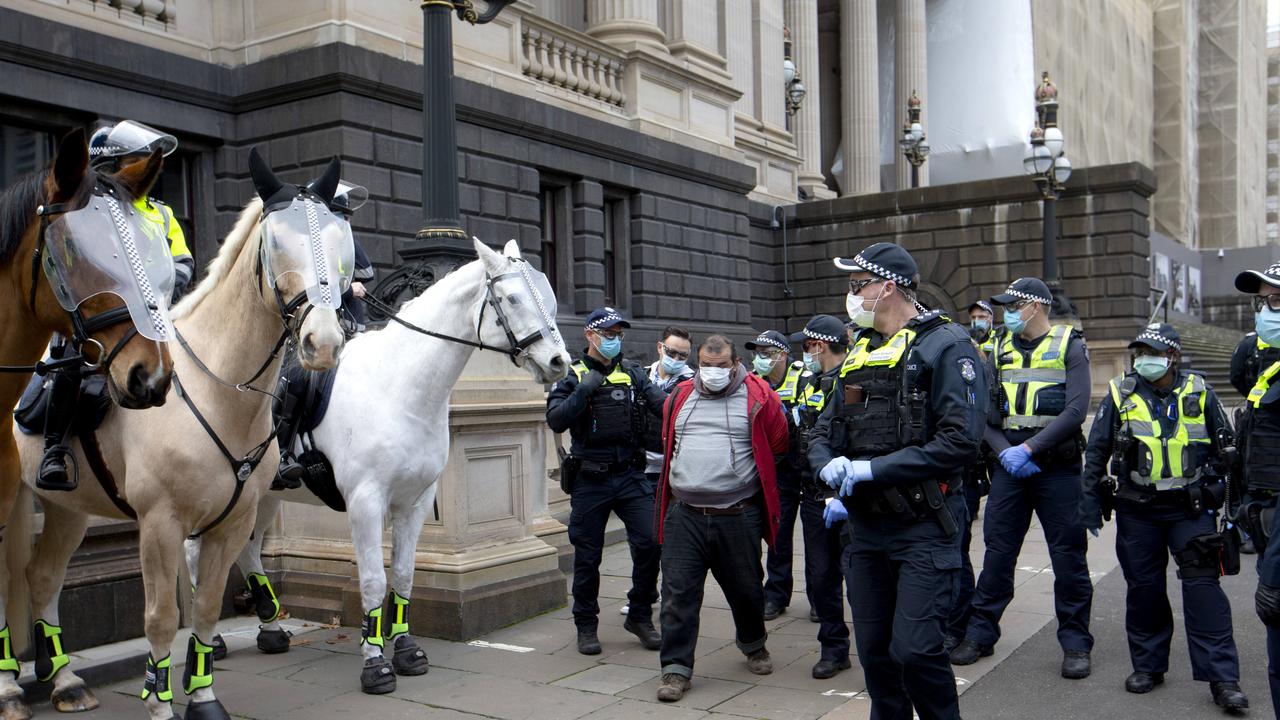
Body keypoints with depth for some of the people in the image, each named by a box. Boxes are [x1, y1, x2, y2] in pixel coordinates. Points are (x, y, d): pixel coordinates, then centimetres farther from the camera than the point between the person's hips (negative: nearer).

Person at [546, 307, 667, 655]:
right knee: (587, 555, 6)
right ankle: (586, 626, 22)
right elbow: (555, 420, -13)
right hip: (590, 480, -2)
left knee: (649, 542, -4)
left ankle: (640, 616, 16)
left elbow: (662, 403, -6)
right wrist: (583, 391, -22)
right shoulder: (573, 376, 0)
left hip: (631, 475, 2)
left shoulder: (634, 373, 8)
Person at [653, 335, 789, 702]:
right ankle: (676, 668, 7)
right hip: (684, 516, 2)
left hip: (739, 517, -2)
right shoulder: (679, 397, 10)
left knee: (746, 589, 13)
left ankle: (754, 647, 39)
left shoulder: (758, 397, 0)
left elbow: (778, 446, 10)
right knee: (678, 592, -1)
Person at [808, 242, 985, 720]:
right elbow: (822, 433, 16)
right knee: (874, 652, 12)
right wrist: (828, 465, -8)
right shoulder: (860, 355, 15)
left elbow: (960, 441, -18)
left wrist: (872, 470, -19)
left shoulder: (946, 346, -8)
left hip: (924, 527, -7)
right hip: (866, 528, 7)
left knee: (915, 649, -10)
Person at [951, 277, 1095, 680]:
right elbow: (986, 409, 7)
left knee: (1068, 555, 3)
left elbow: (1076, 410, -12)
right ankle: (980, 633, 16)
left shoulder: (1069, 346, -2)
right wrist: (1005, 452, -9)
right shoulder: (1002, 350, 11)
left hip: (1058, 466, -3)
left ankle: (1075, 643, 15)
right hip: (1009, 465, 4)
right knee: (997, 550, 6)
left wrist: (1027, 448, -17)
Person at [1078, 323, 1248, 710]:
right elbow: (1096, 450, 7)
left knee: (1203, 587, -6)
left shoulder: (1199, 392, 1)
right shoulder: (1120, 394, 1)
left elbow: (1224, 448, 10)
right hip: (1138, 509, 1)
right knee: (1143, 587, 8)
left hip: (1191, 507, -1)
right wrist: (1090, 499, 4)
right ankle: (1147, 665, 22)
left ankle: (1222, 677, 0)